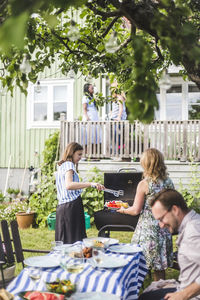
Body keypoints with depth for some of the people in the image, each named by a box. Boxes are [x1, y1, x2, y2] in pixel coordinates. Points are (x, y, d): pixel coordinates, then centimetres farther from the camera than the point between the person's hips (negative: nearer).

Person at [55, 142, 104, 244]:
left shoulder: (61, 166, 20)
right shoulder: (69, 165, -9)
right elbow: (68, 185, -27)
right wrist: (91, 184, -34)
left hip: (62, 206, 9)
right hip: (71, 206, -9)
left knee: (64, 242, 7)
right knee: (74, 240, -9)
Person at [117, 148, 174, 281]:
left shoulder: (144, 184, -13)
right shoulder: (169, 182, 2)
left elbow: (136, 210, -9)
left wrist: (123, 210, 9)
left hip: (147, 229, -5)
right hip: (164, 227, 5)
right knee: (160, 266, 14)